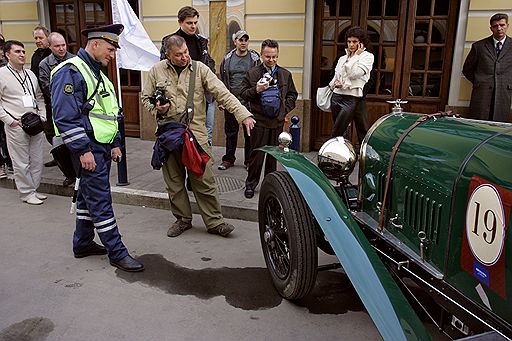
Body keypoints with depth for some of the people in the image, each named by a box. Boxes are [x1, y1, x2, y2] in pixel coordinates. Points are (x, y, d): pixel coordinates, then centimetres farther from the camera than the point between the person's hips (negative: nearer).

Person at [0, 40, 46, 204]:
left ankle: (33, 189, 24)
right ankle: (27, 193, 13)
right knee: (21, 163, 1)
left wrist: (42, 117, 8)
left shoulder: (30, 74, 14)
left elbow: (40, 97, 20)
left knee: (37, 160, 10)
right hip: (16, 126, -5)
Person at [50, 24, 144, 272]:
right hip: (88, 149, -10)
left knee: (89, 195, 17)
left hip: (102, 148, 10)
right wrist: (83, 150, -22)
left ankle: (82, 244, 31)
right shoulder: (70, 72, -13)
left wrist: (115, 144, 18)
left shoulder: (97, 73, 18)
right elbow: (65, 117, -21)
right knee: (101, 200, -5)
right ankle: (117, 253, 3)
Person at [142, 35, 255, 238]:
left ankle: (214, 222, 10)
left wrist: (243, 114, -17)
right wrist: (157, 109, -8)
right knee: (174, 182, 10)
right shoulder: (157, 71, 5)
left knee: (204, 180, -1)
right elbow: (146, 98, 15)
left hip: (196, 134, -2)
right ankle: (182, 219, 27)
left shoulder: (199, 69, 0)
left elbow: (222, 93, -6)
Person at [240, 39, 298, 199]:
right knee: (256, 154, 1)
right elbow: (243, 94, 1)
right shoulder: (252, 73, -1)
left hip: (278, 121, 3)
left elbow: (292, 94, 17)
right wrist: (256, 90, -18)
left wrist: (285, 109, 3)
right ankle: (250, 184, 14)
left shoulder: (285, 74, 9)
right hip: (259, 121, -3)